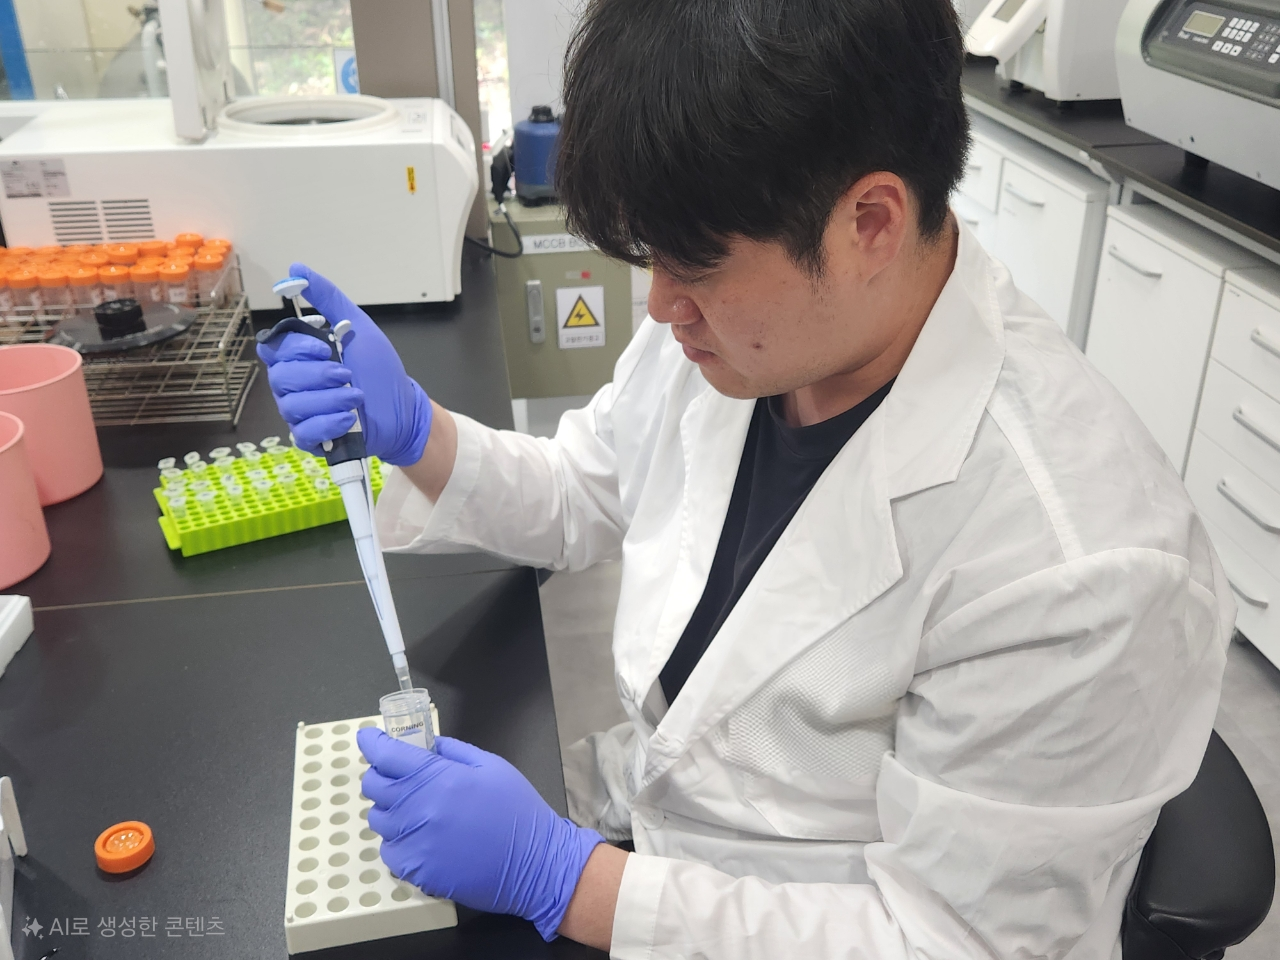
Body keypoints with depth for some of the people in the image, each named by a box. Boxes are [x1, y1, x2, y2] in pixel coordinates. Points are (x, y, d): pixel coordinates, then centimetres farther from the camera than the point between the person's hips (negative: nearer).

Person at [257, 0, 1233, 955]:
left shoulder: (1080, 567, -32)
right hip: (644, 829, 6)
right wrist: (411, 429, -12)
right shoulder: (738, 320, -12)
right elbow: (588, 496, 6)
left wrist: (560, 877, -28)